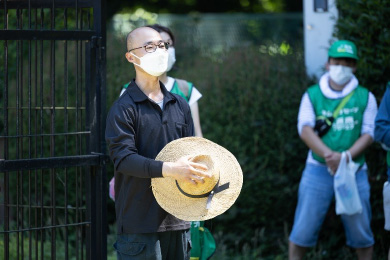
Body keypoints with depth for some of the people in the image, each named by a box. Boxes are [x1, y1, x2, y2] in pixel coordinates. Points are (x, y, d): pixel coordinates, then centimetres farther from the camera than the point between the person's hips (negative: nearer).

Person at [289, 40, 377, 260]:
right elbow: (305, 129, -5)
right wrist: (329, 155, -20)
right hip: (318, 169, 0)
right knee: (304, 228, 0)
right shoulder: (313, 95, 6)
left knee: (360, 230, 6)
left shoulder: (365, 97, 7)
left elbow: (368, 133, -1)